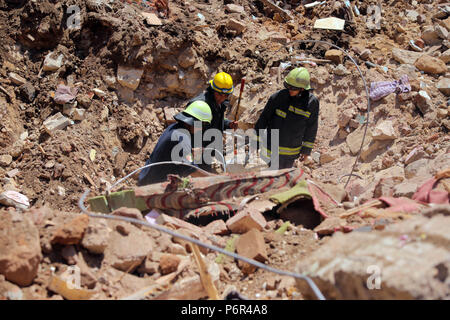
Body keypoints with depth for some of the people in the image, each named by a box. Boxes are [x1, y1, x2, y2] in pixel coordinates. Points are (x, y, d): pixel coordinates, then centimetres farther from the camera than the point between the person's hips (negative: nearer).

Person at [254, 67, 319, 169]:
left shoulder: (312, 102, -8)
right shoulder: (279, 96, -15)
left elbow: (311, 127, 4)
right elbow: (264, 118, -6)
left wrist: (306, 149, 10)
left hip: (292, 152, 3)